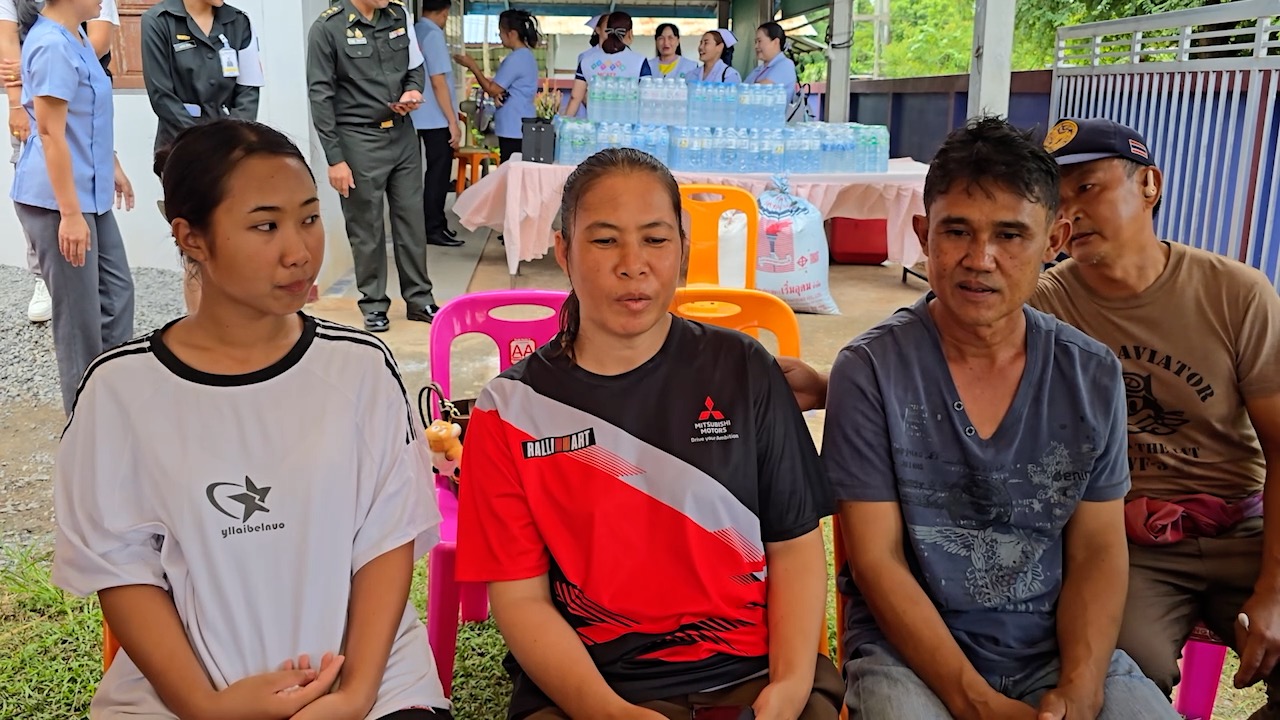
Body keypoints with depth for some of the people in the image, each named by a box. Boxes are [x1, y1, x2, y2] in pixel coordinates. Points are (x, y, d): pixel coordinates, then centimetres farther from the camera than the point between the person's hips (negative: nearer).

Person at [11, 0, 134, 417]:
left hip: (90, 194, 10)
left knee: (117, 290, 16)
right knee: (79, 312, 2)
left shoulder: (77, 37, 8)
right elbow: (51, 133, -23)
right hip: (57, 201, -10)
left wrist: (112, 166, 24)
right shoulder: (52, 46, -21)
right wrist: (70, 214, -23)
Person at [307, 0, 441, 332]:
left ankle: (419, 299, 21)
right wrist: (335, 158, -13)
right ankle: (374, 305, 18)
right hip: (359, 140, -4)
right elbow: (321, 96, -10)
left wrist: (412, 90, -7)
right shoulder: (327, 28, -11)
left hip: (403, 135, 5)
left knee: (411, 219, 9)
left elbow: (416, 66, 17)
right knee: (366, 227, 5)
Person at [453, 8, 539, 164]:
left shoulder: (516, 58, -17)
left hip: (514, 129, -10)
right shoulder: (526, 55, 14)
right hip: (521, 127, 10)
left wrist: (472, 65, -2)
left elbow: (492, 89, -12)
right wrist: (498, 93, -2)